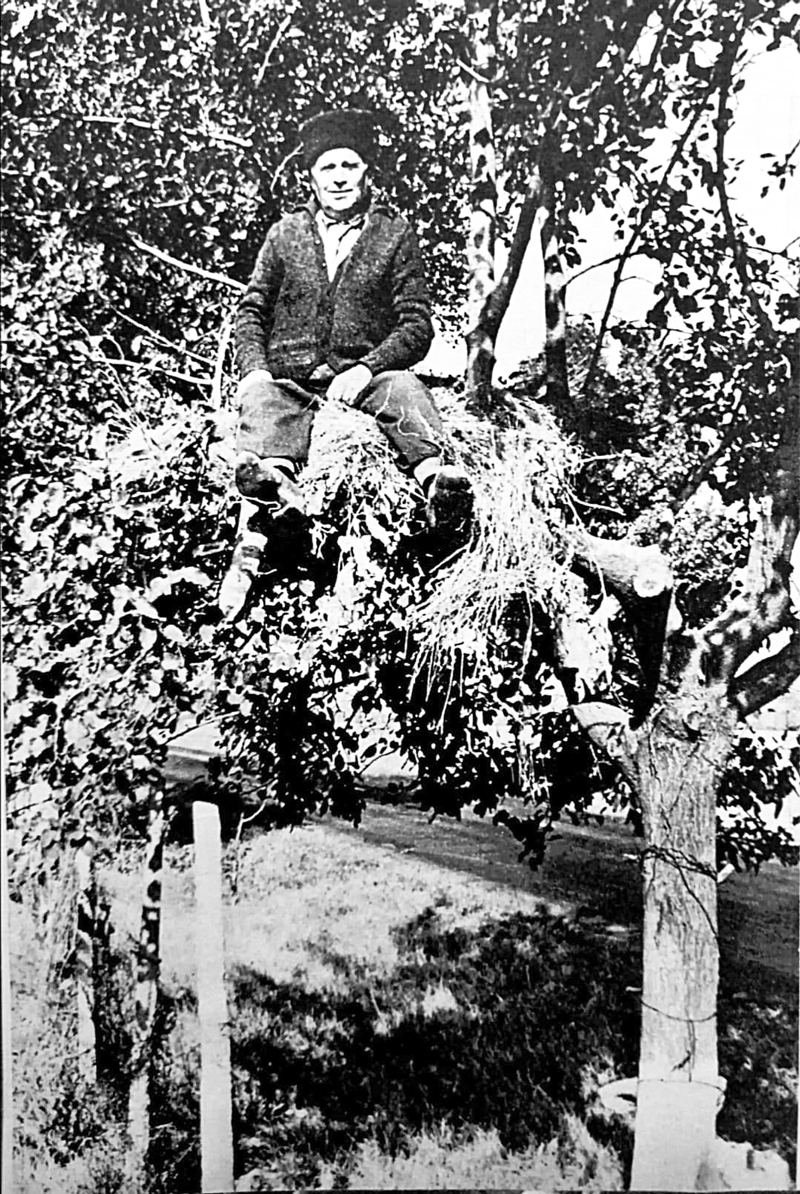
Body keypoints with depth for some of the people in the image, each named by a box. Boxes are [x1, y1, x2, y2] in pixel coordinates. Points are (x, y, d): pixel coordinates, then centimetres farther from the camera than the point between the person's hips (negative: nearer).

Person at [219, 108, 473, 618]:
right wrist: (254, 368, -7)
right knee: (265, 405, -32)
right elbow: (252, 309, 14)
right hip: (288, 377, 1)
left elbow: (416, 324, 2)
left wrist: (366, 369, -16)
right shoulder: (286, 233, 17)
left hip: (362, 374, -1)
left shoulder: (395, 234, 11)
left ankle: (440, 485, -62)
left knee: (403, 386, -33)